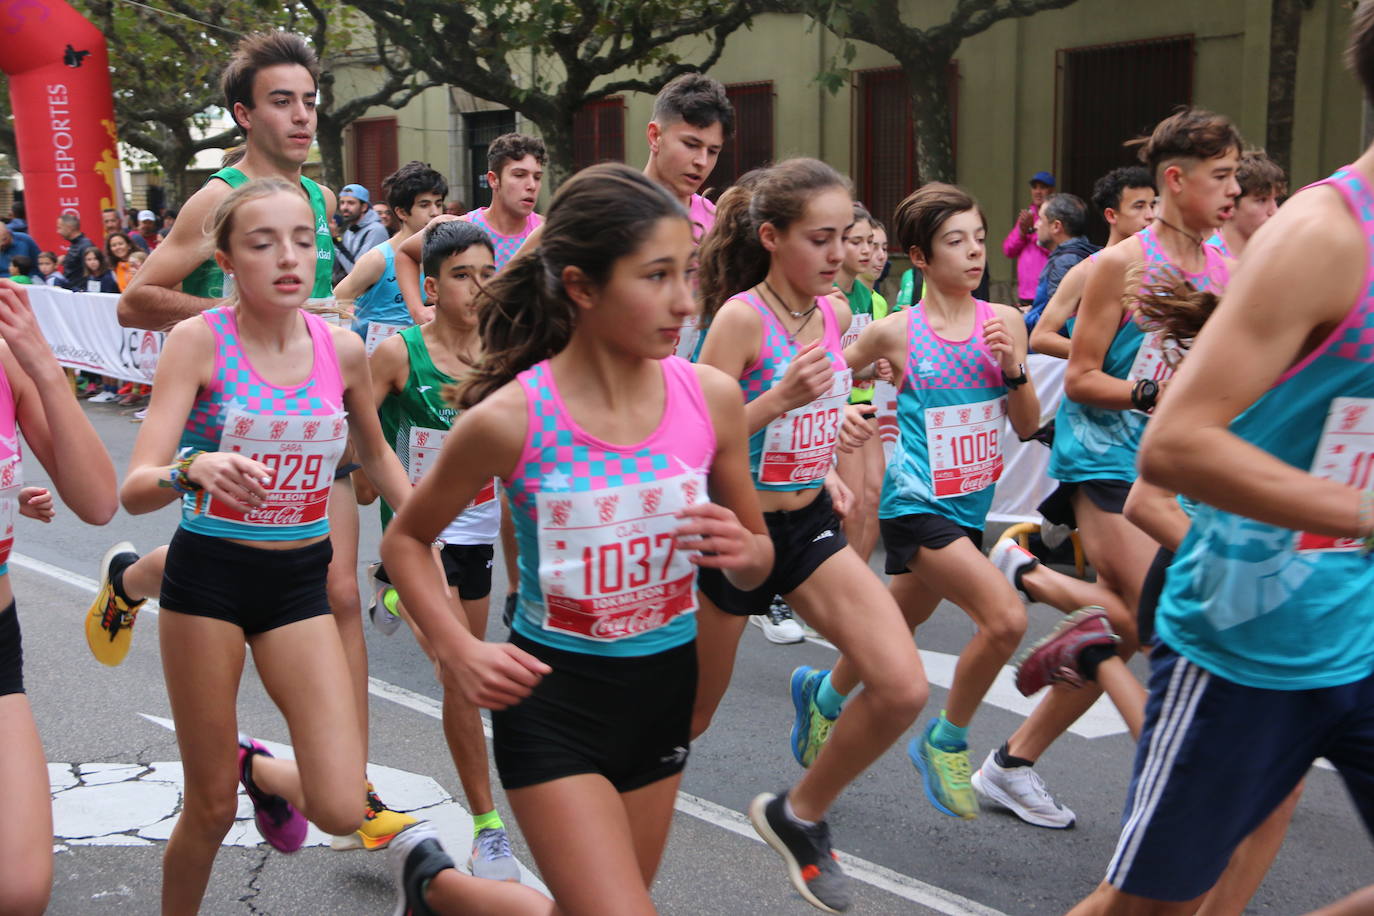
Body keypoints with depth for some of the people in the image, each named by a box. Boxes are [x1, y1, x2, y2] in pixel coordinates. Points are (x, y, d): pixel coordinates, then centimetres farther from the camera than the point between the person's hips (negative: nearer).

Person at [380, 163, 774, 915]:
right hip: (553, 695, -4)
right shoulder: (510, 419, -18)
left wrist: (741, 551, -19)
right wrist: (456, 649, -15)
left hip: (665, 685, 5)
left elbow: (757, 559, 4)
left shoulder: (712, 398, -9)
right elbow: (404, 541, -1)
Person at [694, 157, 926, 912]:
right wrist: (778, 400, -33)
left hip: (809, 524, 6)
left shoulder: (835, 313, 2)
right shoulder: (740, 317, -19)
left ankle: (799, 815, 16)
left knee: (903, 688, -8)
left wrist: (822, 469, 10)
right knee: (686, 718, 11)